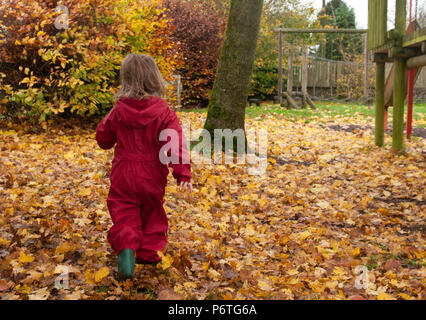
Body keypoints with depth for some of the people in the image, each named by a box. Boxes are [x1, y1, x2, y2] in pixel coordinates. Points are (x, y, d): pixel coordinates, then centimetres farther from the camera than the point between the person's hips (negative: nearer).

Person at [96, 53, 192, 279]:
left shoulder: (118, 111, -5)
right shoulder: (164, 113, -10)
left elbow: (103, 139, 8)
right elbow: (176, 144, -18)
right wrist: (183, 174, -19)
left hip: (124, 174, 0)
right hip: (153, 176, 0)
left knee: (124, 213, 7)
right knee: (152, 212, 20)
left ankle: (126, 247, -17)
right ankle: (149, 251, 26)